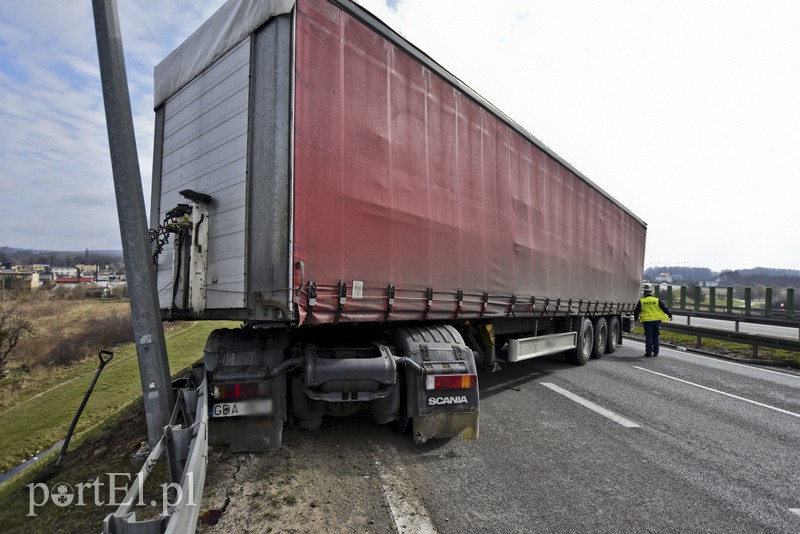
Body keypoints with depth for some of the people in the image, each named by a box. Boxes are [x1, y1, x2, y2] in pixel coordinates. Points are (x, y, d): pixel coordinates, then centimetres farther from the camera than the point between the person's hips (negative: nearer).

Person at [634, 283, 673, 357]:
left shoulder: (641, 301, -3)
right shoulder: (657, 300, -1)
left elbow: (636, 311, 5)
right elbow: (665, 308, 4)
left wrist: (636, 319, 21)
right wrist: (670, 315, 19)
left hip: (647, 321, -2)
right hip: (656, 321, 2)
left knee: (649, 337, 2)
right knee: (655, 337, 13)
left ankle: (649, 353, 2)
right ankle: (655, 352, 19)